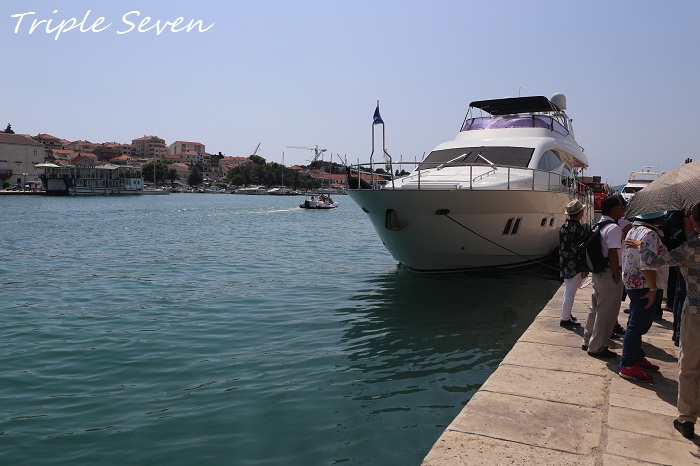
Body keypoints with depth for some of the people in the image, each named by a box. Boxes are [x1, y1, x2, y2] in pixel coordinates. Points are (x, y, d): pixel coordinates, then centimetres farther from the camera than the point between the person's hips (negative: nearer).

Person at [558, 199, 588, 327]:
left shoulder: (563, 227, 7)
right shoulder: (579, 228, -17)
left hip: (564, 264, 8)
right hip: (575, 266, -8)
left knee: (568, 291, 19)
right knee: (570, 293, -1)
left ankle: (566, 314, 29)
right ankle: (565, 319, 4)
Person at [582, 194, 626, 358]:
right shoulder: (614, 228, -18)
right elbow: (613, 255, -22)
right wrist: (617, 277, -15)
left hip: (598, 273, 9)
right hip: (609, 275, -9)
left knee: (595, 308, 19)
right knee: (607, 313, 1)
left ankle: (588, 341, 29)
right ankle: (596, 347, 10)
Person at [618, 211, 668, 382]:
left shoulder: (634, 230, 11)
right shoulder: (650, 234, -19)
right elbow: (647, 265, -26)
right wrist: (653, 289, -21)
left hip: (633, 284, 10)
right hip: (645, 286, -10)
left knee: (637, 325, 19)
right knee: (638, 326, -4)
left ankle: (637, 358, 32)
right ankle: (627, 366, 2)